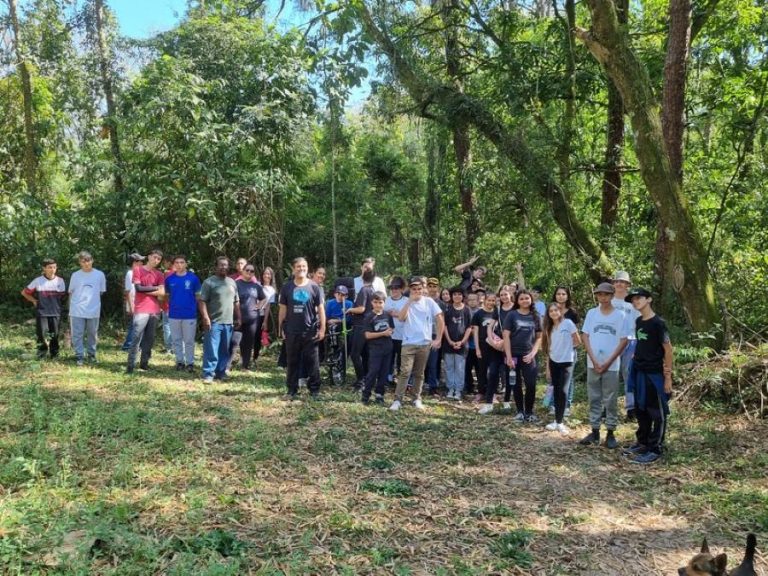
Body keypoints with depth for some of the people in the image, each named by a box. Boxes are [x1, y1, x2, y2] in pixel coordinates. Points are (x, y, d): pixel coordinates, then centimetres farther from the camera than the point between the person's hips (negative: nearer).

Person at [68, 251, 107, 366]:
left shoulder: (100, 275, 2)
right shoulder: (75, 275, 3)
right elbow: (71, 293, 8)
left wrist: (91, 300, 7)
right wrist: (71, 308, 4)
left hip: (93, 310, 0)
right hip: (77, 311, 0)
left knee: (92, 334, 10)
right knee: (77, 334, 0)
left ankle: (91, 354, 25)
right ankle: (79, 356, 8)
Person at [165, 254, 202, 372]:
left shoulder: (193, 278, -4)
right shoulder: (169, 279, 3)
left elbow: (198, 295, 2)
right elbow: (167, 296, 13)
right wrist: (167, 308, 3)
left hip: (190, 315, -2)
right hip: (174, 315, 3)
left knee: (189, 340, 4)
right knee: (176, 340, 11)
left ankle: (190, 363, 13)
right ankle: (179, 361, 22)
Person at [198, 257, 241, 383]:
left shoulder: (232, 282, 14)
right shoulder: (209, 282, -4)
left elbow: (236, 302, 20)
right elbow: (202, 301, -10)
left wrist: (238, 318, 14)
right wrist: (205, 317, -19)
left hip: (228, 322, 6)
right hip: (214, 322, -5)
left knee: (224, 350, 10)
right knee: (211, 350, -6)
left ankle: (221, 372, 18)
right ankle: (208, 374, -2)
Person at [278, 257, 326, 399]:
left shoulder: (314, 287, 0)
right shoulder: (287, 288, 3)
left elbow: (320, 308, 1)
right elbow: (283, 309, 7)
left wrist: (322, 329, -3)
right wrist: (280, 328, 4)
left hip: (310, 332, -1)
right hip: (292, 332, 1)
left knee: (312, 362, 4)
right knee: (292, 362, 9)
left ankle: (314, 389, 14)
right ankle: (292, 390, 18)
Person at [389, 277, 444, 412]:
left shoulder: (429, 302, 1)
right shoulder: (406, 302, 0)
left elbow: (440, 321, 4)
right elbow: (401, 318, -17)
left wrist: (438, 339, 0)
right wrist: (410, 301, -19)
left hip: (425, 343, 1)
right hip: (408, 343, -1)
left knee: (419, 373, 10)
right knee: (405, 372, -10)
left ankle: (417, 399, 21)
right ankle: (397, 400, -7)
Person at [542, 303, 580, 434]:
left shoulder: (568, 323, -7)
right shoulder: (549, 328, 10)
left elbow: (578, 341, -3)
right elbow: (548, 349, 10)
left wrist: (567, 347, 11)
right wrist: (547, 367, 8)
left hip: (565, 361, -5)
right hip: (553, 362, 5)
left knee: (562, 391, -9)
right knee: (556, 391, 8)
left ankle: (560, 422, -3)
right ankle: (557, 420, 16)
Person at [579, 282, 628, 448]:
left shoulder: (620, 315, -2)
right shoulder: (591, 313, 3)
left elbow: (623, 341, -3)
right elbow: (585, 336, 1)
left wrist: (609, 362, -10)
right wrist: (594, 360, -8)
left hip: (611, 365, -2)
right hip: (593, 364, 2)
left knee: (610, 401, 3)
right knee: (594, 399, 9)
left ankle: (611, 433, 13)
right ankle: (595, 431, 18)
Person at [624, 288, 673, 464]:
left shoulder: (658, 323, -14)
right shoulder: (638, 321, 9)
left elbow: (668, 350, -13)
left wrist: (668, 377, -13)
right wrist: (636, 361, 12)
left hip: (654, 374, -8)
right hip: (639, 372, 8)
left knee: (657, 413, 3)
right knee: (641, 410, 17)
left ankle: (655, 449, 10)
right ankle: (642, 443, 30)